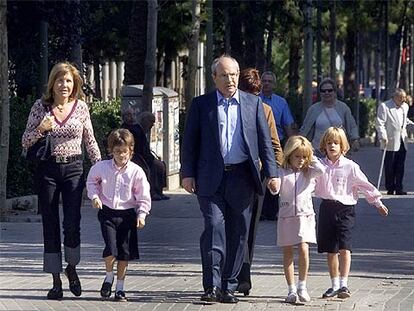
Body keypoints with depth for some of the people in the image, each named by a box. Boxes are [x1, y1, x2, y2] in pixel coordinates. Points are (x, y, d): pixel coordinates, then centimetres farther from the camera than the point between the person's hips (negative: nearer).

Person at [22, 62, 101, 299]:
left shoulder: (81, 107, 4)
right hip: (47, 170, 0)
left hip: (73, 168, 0)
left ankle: (71, 268, 18)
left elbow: (90, 141, 12)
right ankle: (56, 281, 8)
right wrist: (40, 130, -15)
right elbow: (26, 142, 4)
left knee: (72, 223, -9)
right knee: (51, 225, 2)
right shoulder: (41, 107, 1)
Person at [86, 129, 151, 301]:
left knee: (124, 253, 3)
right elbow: (91, 181, 17)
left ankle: (120, 288, 16)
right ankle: (109, 276, 12)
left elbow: (143, 196, -1)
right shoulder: (102, 167, -2)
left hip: (127, 214, 0)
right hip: (107, 213, 0)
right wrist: (94, 196, 1)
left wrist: (141, 214, -11)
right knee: (111, 249, -16)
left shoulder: (136, 172, -6)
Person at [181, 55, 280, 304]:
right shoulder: (201, 104, 6)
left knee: (238, 233, 4)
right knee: (214, 227, -13)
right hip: (211, 178, -2)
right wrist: (188, 174, -1)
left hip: (242, 178, 2)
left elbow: (265, 141, 8)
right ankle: (212, 285, -12)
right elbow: (190, 141, 6)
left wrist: (272, 174, 1)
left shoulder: (253, 103, 10)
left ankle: (228, 287, 12)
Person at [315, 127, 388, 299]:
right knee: (330, 250, 9)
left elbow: (364, 185, 4)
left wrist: (378, 202, 8)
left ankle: (344, 285, -17)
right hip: (326, 209, 3)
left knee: (344, 247, -15)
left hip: (345, 209, -3)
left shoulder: (350, 167, -2)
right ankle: (335, 285, 20)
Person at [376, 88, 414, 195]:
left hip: (402, 142, 6)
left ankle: (399, 188, 10)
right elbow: (380, 123, -11)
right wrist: (383, 137, -21)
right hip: (390, 143, -6)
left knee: (400, 167, 5)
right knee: (390, 167, -1)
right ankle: (390, 189, 7)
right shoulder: (384, 106, -7)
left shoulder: (405, 107, 15)